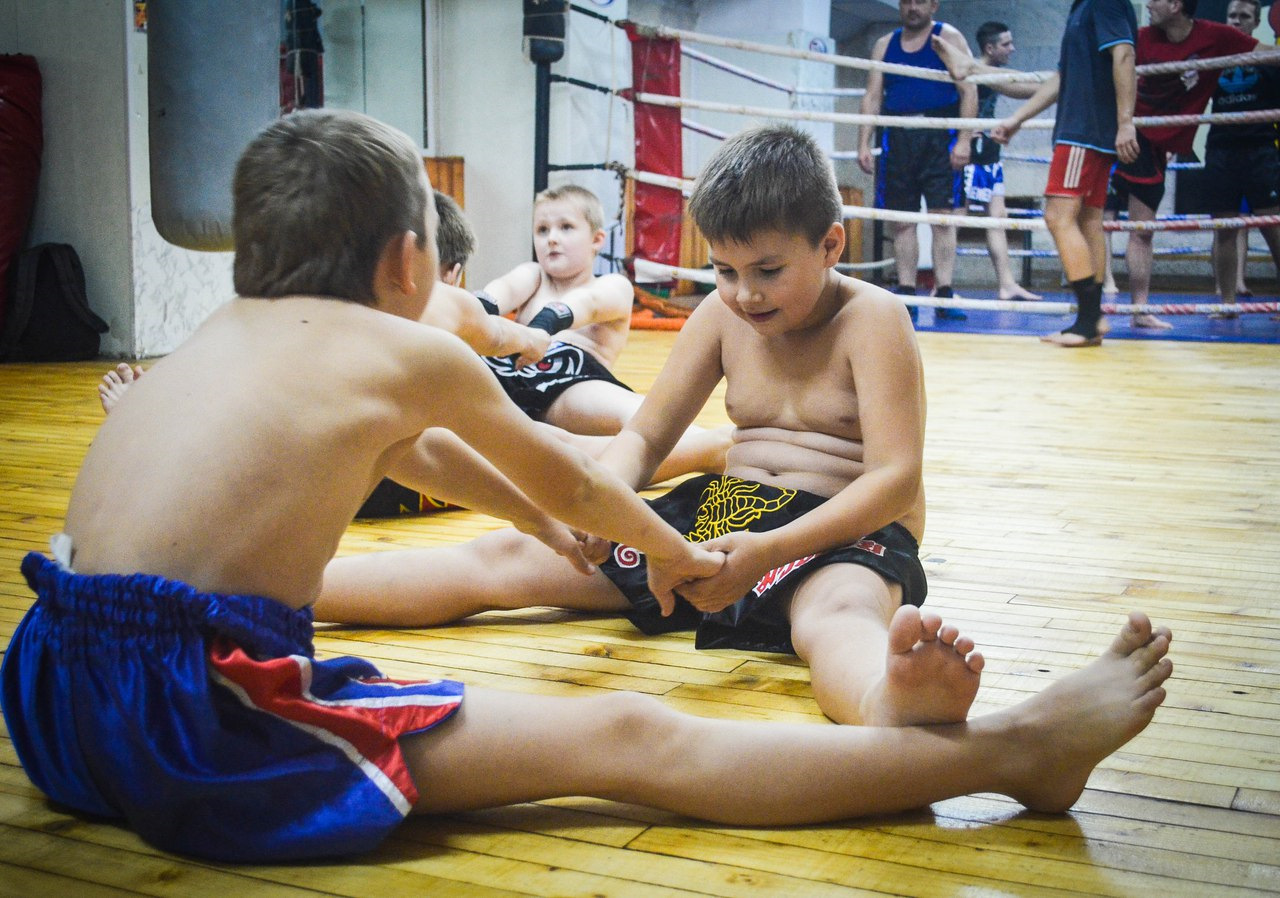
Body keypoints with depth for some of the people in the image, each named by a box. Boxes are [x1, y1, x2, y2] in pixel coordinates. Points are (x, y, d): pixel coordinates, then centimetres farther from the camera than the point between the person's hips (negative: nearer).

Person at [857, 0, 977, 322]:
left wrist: (964, 140, -13)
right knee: (902, 221, 3)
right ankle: (906, 294, 6)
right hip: (897, 139, 4)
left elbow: (968, 92, -3)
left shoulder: (949, 39, 4)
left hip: (939, 138, -4)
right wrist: (864, 144, 1)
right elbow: (872, 97, 12)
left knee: (942, 217, -8)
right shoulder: (884, 45, 15)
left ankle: (943, 294, -9)